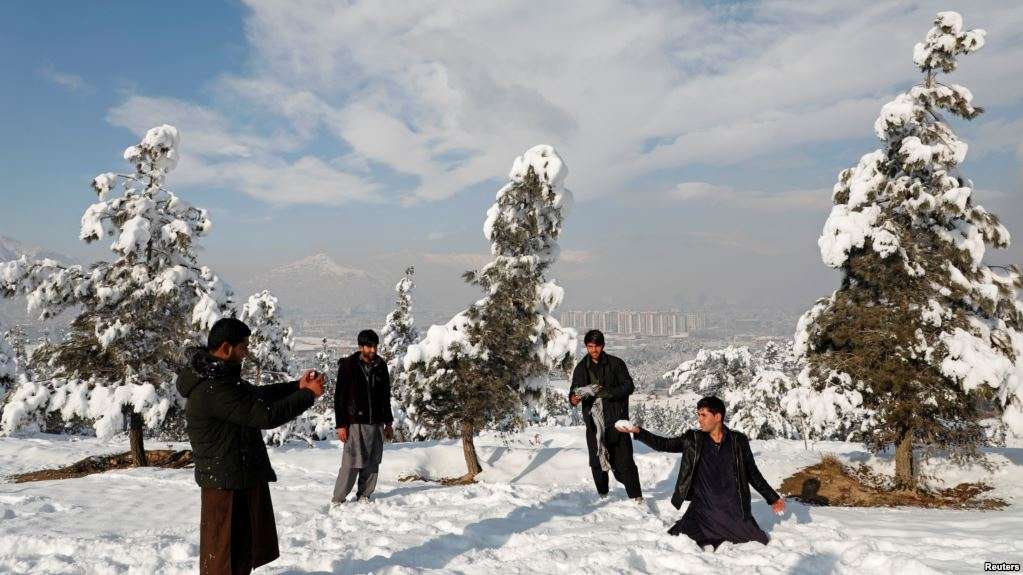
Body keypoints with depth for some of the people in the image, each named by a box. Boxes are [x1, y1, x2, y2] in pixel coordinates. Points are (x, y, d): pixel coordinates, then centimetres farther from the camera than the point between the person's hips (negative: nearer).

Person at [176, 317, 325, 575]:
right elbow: (266, 415, -28)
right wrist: (309, 395, -16)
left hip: (242, 476, 10)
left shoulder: (215, 376, 5)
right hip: (229, 482, -10)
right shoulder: (213, 389, -28)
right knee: (226, 553, 4)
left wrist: (297, 387, 5)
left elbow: (257, 394, 16)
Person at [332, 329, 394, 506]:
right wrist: (340, 424, -9)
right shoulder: (348, 366, -5)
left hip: (376, 424, 5)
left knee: (372, 463, 7)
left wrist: (388, 422, 16)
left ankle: (364, 496, 20)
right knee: (351, 463, -7)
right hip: (355, 423, -4)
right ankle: (337, 499, 6)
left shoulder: (381, 366, 8)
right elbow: (339, 397, -4)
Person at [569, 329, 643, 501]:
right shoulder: (581, 367, 8)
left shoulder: (616, 363, 1)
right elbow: (574, 389, 5)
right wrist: (573, 398, -20)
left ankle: (636, 496, 3)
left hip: (616, 418, -3)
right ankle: (603, 494, 24)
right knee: (596, 460, 8)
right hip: (593, 421, 3)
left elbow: (629, 386, -2)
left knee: (624, 459, -5)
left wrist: (610, 392, -20)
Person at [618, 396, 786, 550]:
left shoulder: (738, 441, 1)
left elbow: (752, 473, 9)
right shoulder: (693, 439, 1)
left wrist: (773, 499, 8)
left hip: (734, 509, 0)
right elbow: (663, 444, 0)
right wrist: (638, 432, -11)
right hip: (703, 509, 0)